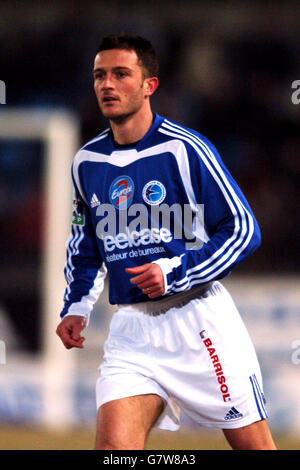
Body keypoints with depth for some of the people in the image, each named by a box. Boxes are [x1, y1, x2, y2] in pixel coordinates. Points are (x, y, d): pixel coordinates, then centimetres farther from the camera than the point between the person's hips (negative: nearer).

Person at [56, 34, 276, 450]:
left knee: (254, 445, 1)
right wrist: (76, 307, 9)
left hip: (200, 319, -4)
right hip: (132, 330, 4)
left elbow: (244, 230, -7)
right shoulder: (87, 163, 8)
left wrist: (175, 271, -17)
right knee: (113, 444, -17)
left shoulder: (185, 149, -8)